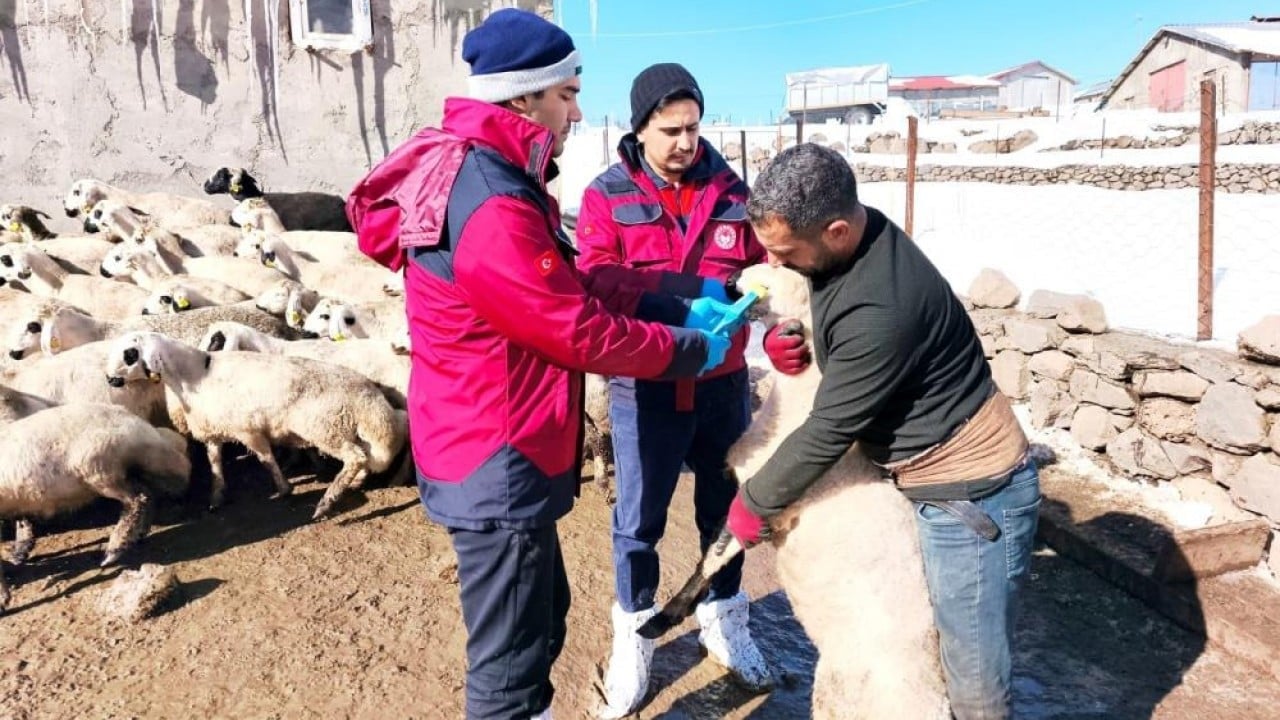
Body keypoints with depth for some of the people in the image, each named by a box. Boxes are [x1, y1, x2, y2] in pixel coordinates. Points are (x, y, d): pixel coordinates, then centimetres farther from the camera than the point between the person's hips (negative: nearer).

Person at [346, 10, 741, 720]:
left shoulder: (480, 176, 7)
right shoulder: (491, 210, -26)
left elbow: (576, 286, 10)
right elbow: (582, 332, -20)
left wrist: (676, 304, 3)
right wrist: (691, 350, -6)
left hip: (497, 452, 11)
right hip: (497, 465, -11)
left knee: (542, 618, 26)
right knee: (512, 661, 7)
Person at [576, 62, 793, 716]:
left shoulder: (730, 188, 3)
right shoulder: (606, 196, -6)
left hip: (724, 384, 3)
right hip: (644, 390, -3)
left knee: (725, 506, 17)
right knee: (638, 519, 10)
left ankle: (723, 623, 40)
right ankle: (633, 636, 32)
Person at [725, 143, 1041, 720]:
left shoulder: (880, 311, -33)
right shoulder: (852, 235, -6)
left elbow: (829, 433, -23)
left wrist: (753, 503, -7)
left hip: (971, 495, -9)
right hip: (929, 479, 9)